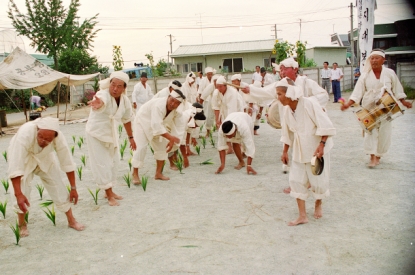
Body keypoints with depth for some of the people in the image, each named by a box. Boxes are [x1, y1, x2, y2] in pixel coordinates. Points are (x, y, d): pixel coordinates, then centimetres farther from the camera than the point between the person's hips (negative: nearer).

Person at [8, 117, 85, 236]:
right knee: (21, 187, -15)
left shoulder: (58, 137, -32)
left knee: (57, 185, -1)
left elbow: (67, 162, -20)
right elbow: (15, 167, -42)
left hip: (44, 157, 3)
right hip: (23, 158, -2)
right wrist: (18, 194, -43)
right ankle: (22, 224, 11)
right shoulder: (25, 134, -42)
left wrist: (73, 188, -13)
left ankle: (71, 220, 15)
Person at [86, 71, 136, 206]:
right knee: (102, 164, -5)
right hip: (96, 133, -7)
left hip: (112, 134, 7)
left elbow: (127, 119, 6)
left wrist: (130, 137, 12)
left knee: (113, 162, 16)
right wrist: (99, 103, -81)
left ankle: (110, 191, 33)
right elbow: (101, 100, -57)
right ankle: (109, 195, 10)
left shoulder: (125, 100, -10)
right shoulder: (103, 94, -30)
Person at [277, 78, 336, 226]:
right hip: (299, 150, 6)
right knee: (296, 180, 0)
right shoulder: (287, 110, -2)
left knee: (318, 180, 4)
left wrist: (321, 145, -26)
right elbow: (287, 133, 11)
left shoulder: (310, 103, -21)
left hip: (316, 147, -5)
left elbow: (325, 126, -20)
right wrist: (285, 151, 14)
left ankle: (318, 205, 36)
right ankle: (302, 215, 8)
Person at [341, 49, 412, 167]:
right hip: (369, 108, -1)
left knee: (384, 131, 3)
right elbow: (358, 92, -7)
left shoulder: (390, 73, 0)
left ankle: (378, 155, 20)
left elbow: (397, 90, 10)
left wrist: (403, 102, 3)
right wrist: (348, 104, -17)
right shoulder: (365, 75, -2)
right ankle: (372, 157, -3)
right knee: (370, 131, -8)